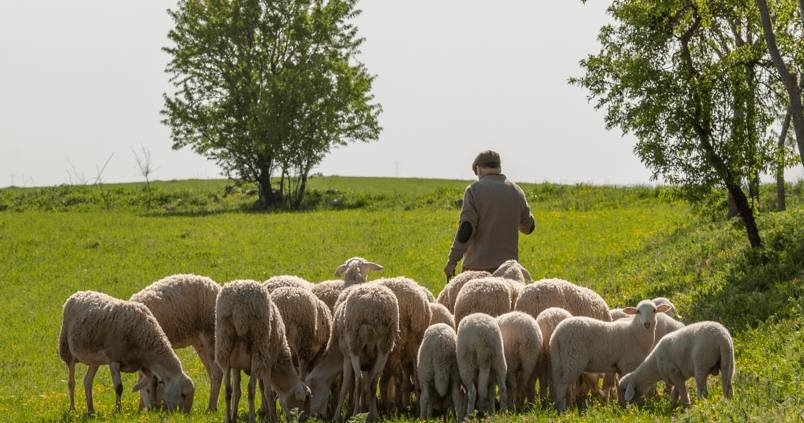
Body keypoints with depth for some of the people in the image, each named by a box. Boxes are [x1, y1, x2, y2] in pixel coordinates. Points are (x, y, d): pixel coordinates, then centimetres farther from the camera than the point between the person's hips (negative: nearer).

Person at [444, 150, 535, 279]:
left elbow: (465, 229, -13)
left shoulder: (474, 190, -5)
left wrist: (452, 261, -11)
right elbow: (528, 227, 20)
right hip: (507, 264, 3)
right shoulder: (516, 191, 8)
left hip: (478, 265, -3)